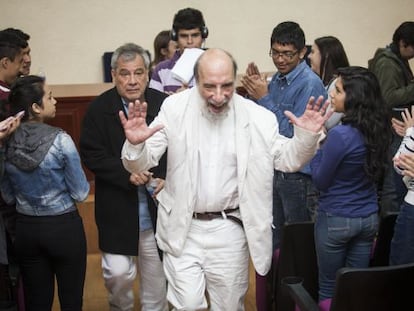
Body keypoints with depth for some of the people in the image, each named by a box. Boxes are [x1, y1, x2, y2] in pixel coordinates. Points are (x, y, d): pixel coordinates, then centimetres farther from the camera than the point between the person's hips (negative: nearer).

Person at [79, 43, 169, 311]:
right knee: (118, 273, -3)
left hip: (156, 206, 1)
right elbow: (91, 155, -8)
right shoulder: (99, 108, -6)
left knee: (156, 274, 14)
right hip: (117, 208, -1)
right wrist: (126, 173, -20)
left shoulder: (164, 105, -5)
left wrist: (165, 179, -16)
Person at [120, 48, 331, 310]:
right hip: (183, 227, -1)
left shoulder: (257, 117, -7)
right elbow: (142, 164, -7)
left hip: (229, 229, 1)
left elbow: (286, 159, 3)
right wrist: (135, 144, -30)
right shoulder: (175, 109, -9)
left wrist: (306, 137, -17)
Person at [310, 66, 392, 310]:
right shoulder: (379, 130, -3)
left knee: (329, 288, 12)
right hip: (369, 218, 7)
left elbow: (321, 180, -13)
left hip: (336, 220, -6)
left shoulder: (341, 135, -24)